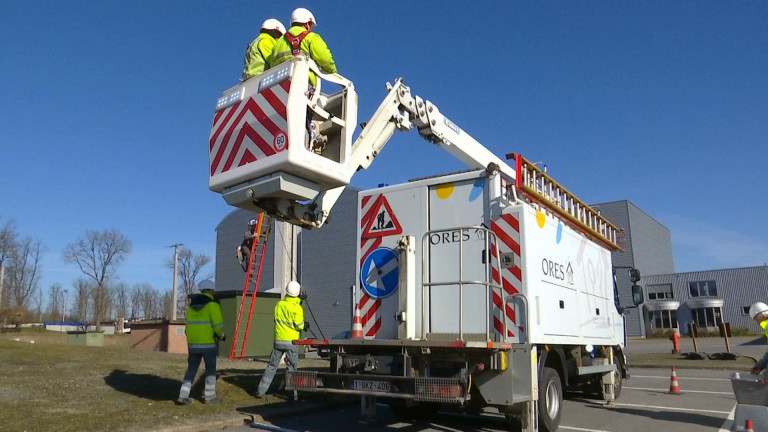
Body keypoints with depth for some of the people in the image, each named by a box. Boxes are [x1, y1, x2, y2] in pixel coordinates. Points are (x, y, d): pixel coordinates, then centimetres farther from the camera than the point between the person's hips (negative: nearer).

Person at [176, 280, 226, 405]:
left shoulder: (191, 306, 12)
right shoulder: (212, 305, -9)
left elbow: (189, 325, 12)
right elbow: (218, 325, -15)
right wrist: (221, 335, 3)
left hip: (193, 343, 6)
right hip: (208, 343, -5)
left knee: (192, 368, 13)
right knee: (210, 369, 6)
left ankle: (183, 396, 8)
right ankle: (209, 396, 11)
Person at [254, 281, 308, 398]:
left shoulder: (279, 304, 4)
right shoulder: (297, 308, -12)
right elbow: (299, 326, -13)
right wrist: (305, 325, 9)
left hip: (278, 340, 4)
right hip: (291, 341, -4)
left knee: (272, 366, 13)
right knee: (291, 367, 6)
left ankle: (261, 391, 14)